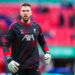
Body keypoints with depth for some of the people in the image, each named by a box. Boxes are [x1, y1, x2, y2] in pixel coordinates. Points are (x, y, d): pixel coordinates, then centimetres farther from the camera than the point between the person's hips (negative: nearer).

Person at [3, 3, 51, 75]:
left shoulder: (36, 26, 10)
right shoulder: (14, 27, -3)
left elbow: (42, 42, 23)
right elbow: (5, 45, -6)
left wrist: (47, 53, 6)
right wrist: (9, 60, -19)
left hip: (34, 66, 3)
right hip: (18, 67, -3)